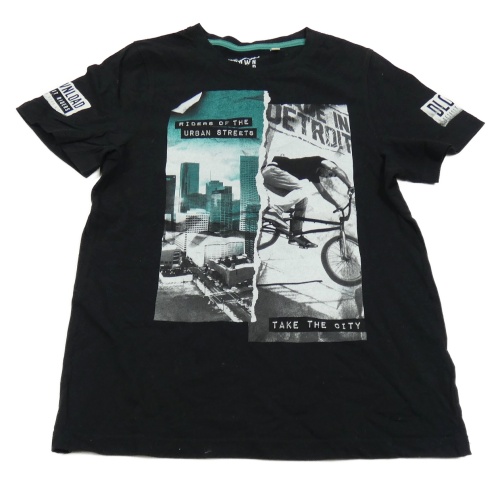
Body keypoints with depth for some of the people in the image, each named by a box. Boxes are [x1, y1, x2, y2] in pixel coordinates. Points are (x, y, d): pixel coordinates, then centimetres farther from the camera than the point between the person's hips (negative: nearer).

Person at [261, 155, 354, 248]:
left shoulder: (313, 174, 24)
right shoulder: (317, 161, 1)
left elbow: (323, 191, 31)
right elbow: (336, 169, -14)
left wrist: (337, 205, 31)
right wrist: (350, 186, -11)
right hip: (271, 169, -9)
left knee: (302, 198, 7)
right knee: (301, 189, -20)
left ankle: (296, 235, 4)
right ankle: (274, 210, -29)